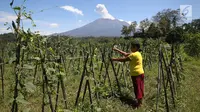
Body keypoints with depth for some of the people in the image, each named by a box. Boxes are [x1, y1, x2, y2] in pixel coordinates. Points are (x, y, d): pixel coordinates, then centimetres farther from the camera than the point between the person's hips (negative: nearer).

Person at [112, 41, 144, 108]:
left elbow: (124, 59, -18)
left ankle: (139, 103, 10)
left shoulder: (134, 54, -19)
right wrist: (117, 50, 14)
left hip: (136, 74, -10)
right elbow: (125, 54, 14)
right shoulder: (137, 53, 12)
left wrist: (114, 59, -8)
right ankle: (140, 101, 28)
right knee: (140, 88, 16)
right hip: (140, 73, 10)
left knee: (137, 88, 0)